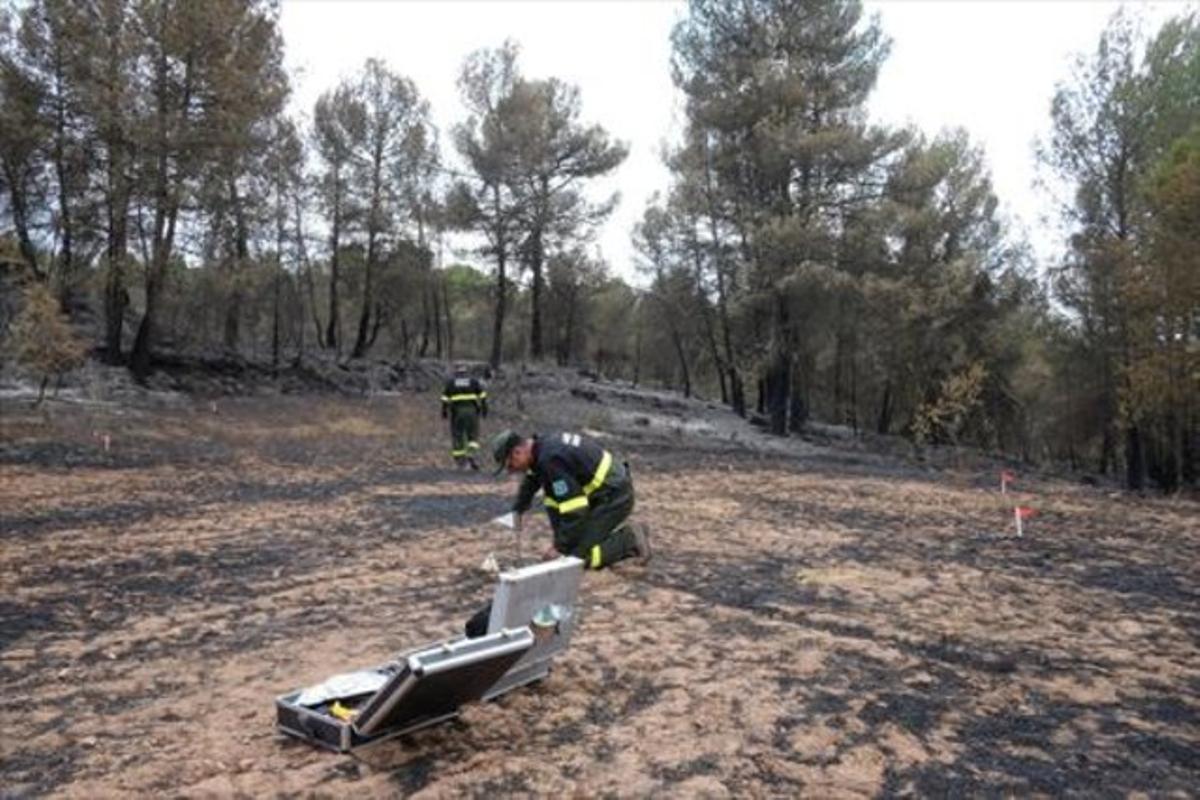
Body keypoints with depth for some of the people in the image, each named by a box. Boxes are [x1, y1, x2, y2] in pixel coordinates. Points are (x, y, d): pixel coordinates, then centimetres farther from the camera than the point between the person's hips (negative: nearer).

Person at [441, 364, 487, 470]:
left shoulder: (450, 382, 8)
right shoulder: (474, 381, 9)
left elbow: (445, 398, 3)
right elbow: (482, 396, 3)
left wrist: (444, 411, 7)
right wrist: (484, 408, 7)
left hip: (456, 411, 0)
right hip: (471, 410, 0)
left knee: (457, 436, 8)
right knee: (473, 436, 7)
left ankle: (460, 460, 9)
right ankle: (471, 454, -15)